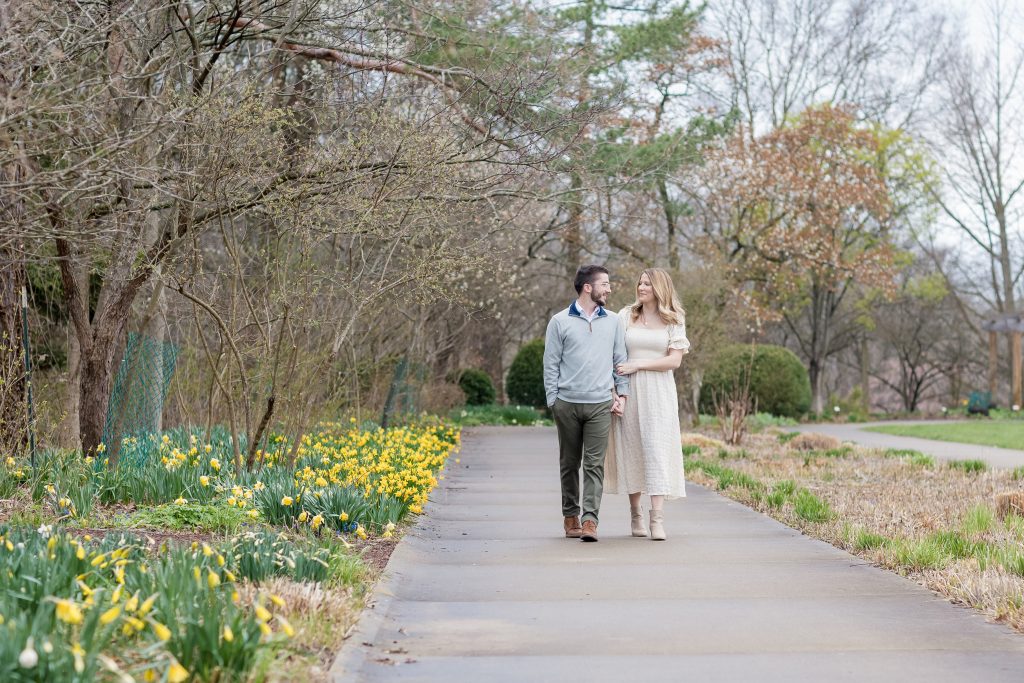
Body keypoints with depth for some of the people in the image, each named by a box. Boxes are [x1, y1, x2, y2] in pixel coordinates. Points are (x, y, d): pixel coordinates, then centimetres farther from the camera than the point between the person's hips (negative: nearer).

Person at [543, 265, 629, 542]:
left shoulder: (613, 321, 11)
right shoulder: (560, 322, 3)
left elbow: (620, 360, 13)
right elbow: (551, 364, 3)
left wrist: (622, 394, 4)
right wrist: (553, 400, -2)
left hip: (601, 404, 1)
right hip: (567, 403, -1)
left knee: (595, 464, -7)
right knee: (569, 463, 8)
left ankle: (590, 520, -11)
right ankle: (570, 516, 18)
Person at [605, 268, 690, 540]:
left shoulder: (673, 321, 6)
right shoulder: (626, 316, 8)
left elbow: (674, 360, -3)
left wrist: (636, 365, -9)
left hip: (659, 392, -1)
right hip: (628, 391, 1)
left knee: (657, 447, -9)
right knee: (630, 449, 3)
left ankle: (657, 518, -14)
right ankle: (635, 514, 13)